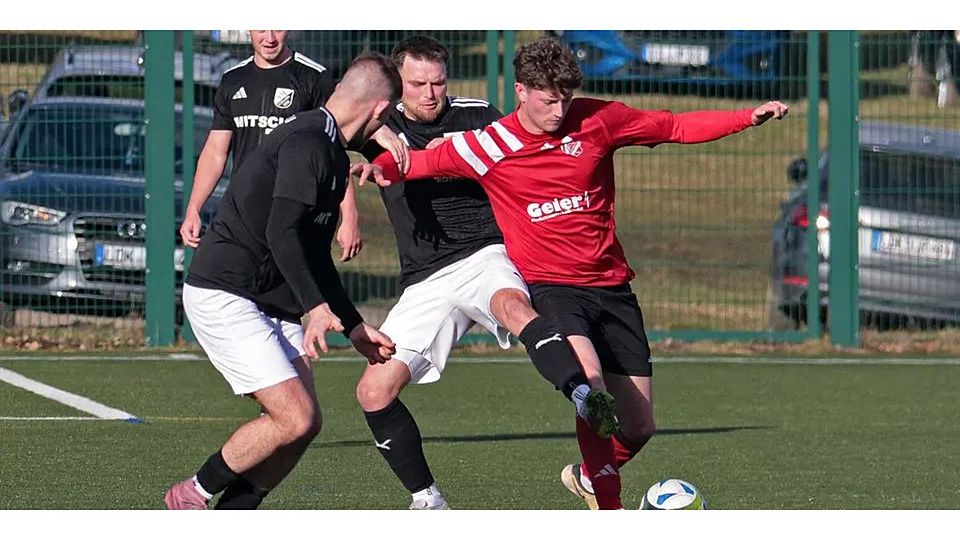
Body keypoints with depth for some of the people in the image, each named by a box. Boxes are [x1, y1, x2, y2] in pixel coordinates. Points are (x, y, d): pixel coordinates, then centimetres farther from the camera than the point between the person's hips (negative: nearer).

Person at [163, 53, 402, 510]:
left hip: (271, 303, 10)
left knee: (305, 423, 2)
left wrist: (354, 326, 29)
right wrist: (318, 307, -35)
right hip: (224, 297, -10)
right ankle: (193, 497, 1)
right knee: (295, 420, -16)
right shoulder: (306, 144, -16)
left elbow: (314, 256, 27)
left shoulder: (333, 156, 17)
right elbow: (281, 233, -27)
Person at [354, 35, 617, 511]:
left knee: (513, 306, -39)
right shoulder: (382, 127, 7)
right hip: (425, 281, 3)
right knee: (374, 391, -7)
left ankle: (585, 397, -59)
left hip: (485, 254, -3)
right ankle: (428, 502, 8)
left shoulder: (477, 116, 4)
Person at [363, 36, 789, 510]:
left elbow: (675, 128, 9)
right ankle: (609, 510, -24)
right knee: (590, 382, -33)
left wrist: (749, 118, 0)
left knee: (639, 427, 5)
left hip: (611, 286, 4)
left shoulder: (597, 120, 0)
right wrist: (381, 167, -19)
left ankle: (589, 476, 38)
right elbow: (418, 161, 3)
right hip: (549, 287, -4)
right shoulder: (490, 146, -5)